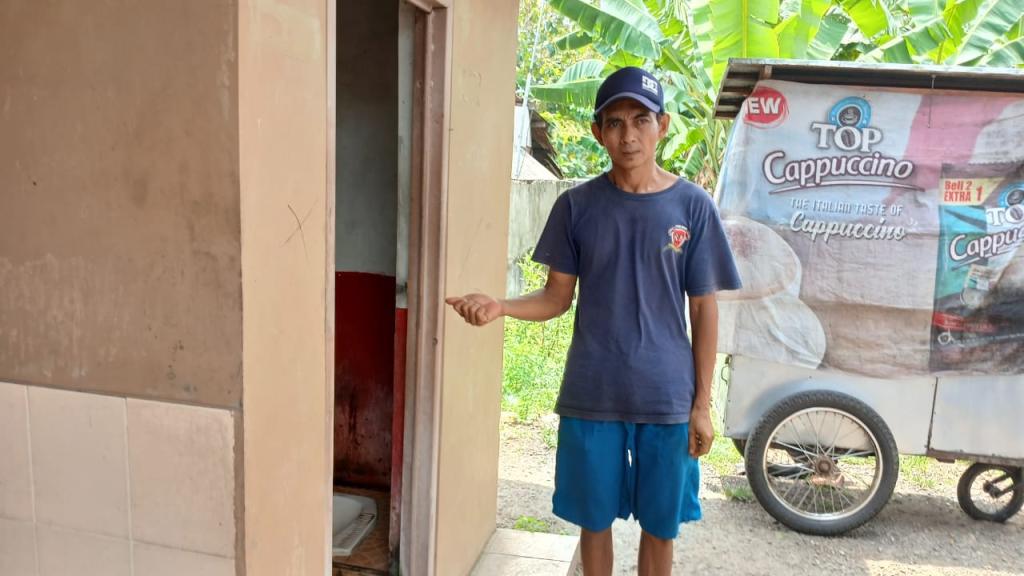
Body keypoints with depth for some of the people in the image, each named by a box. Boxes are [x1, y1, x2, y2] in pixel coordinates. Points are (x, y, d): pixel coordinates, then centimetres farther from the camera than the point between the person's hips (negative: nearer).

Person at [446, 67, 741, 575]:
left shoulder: (693, 207, -4)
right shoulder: (577, 205, -3)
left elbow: (703, 311, 0)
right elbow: (558, 297, 1)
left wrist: (702, 404, -1)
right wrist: (499, 306, -19)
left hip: (666, 399, 0)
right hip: (590, 397, 1)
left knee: (660, 526, 14)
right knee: (594, 519, 15)